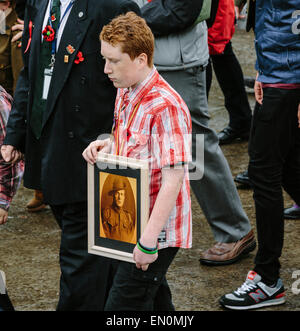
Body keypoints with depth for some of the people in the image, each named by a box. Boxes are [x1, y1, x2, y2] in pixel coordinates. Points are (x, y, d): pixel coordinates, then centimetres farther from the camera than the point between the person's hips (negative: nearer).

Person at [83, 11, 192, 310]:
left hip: (158, 230, -9)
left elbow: (173, 179, -25)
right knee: (154, 300, 19)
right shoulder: (125, 94, 7)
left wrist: (148, 240, -25)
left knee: (123, 305, -8)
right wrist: (108, 145, 2)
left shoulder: (165, 107, -23)